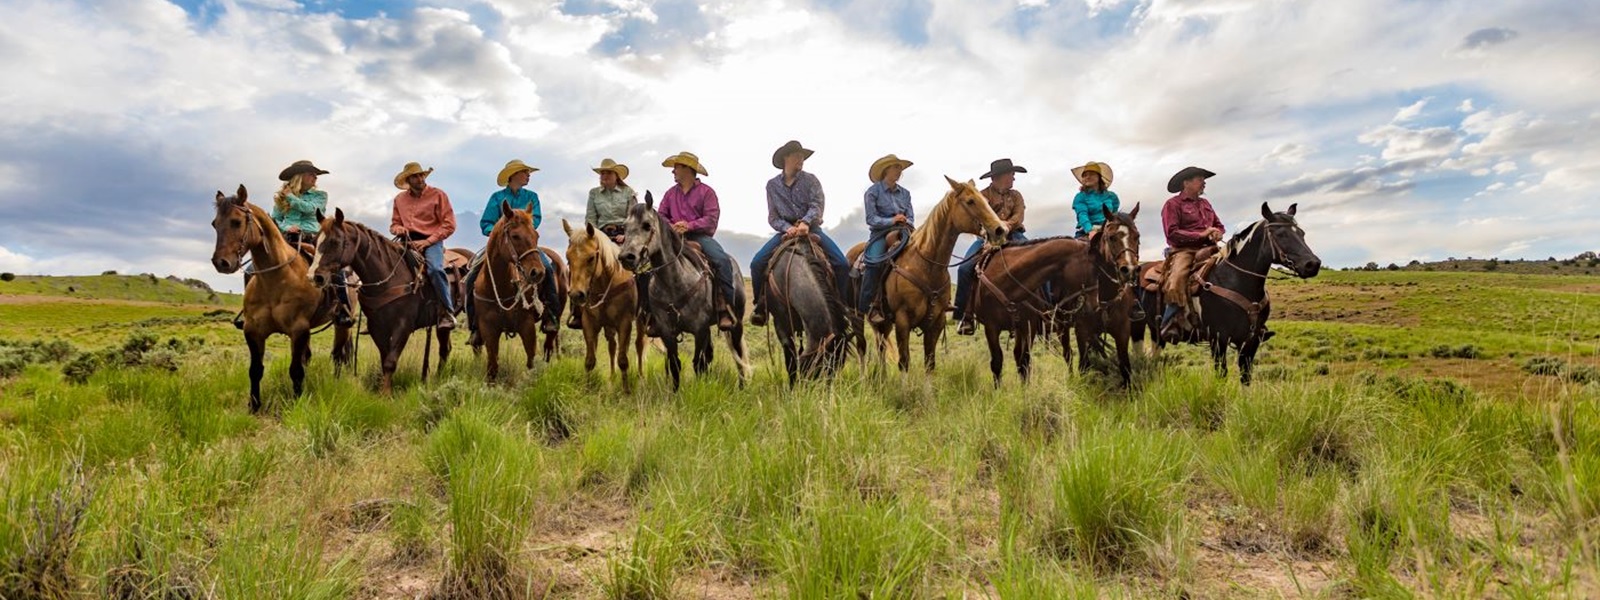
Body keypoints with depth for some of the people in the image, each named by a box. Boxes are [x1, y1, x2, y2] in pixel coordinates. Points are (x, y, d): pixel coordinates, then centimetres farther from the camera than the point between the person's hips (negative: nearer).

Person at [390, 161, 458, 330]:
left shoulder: (438, 195, 2)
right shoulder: (399, 199, 16)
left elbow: (449, 225, -4)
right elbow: (394, 223, 25)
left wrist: (426, 242, -12)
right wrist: (398, 229, -2)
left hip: (431, 241, -5)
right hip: (407, 240, 5)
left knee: (435, 269, -32)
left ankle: (447, 311, -23)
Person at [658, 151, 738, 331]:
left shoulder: (706, 191, 4)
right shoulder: (670, 193, 20)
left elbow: (711, 219, -6)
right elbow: (661, 216, 15)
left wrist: (689, 226, -19)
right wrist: (671, 227, -8)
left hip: (700, 236, -4)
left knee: (722, 260, -30)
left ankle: (726, 307, -25)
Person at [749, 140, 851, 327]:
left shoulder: (810, 180, 4)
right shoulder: (772, 185, 7)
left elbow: (817, 205, -11)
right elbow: (772, 217, 2)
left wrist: (805, 223, -31)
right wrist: (788, 228, -19)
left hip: (811, 228, -1)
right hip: (786, 230, 1)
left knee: (842, 264, -19)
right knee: (757, 263, -18)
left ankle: (842, 304, -2)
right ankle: (761, 305, -1)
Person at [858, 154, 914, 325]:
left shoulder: (905, 193, 16)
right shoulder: (873, 191, 1)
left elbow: (911, 217, 12)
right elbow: (871, 219, -7)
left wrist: (906, 222, -11)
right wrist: (892, 220, -18)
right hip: (881, 233, -5)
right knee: (874, 261, -30)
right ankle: (868, 306, -24)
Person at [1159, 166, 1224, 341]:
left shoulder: (1205, 203, 23)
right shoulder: (1173, 204, 1)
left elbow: (1219, 225, 27)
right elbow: (1172, 233, -10)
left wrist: (1218, 233, 3)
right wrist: (1201, 234, -14)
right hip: (1184, 250, -7)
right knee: (1176, 281, -33)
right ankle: (1172, 323, -26)